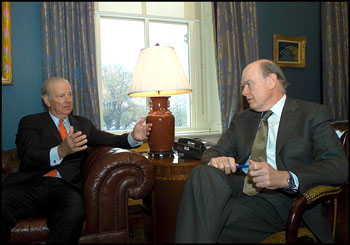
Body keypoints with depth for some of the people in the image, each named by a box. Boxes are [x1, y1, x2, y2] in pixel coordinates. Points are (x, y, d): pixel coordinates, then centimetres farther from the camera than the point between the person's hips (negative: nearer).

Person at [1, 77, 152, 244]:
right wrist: (61, 151, -27)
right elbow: (28, 157, -6)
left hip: (64, 186, 1)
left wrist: (134, 137, -9)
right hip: (29, 185, -1)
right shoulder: (30, 122, 12)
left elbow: (111, 140, 14)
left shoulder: (82, 124, 23)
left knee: (74, 215, -34)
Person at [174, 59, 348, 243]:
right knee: (203, 174, -28)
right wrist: (215, 160, -11)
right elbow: (212, 152, 17)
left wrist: (284, 178, -24)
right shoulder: (241, 119, 22)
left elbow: (340, 166, -6)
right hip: (242, 188, 5)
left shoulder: (312, 113, 6)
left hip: (282, 197, -5)